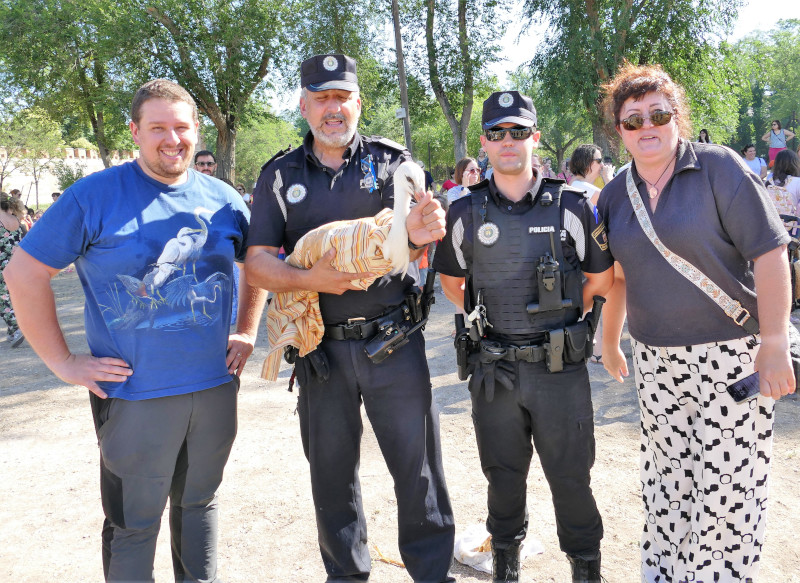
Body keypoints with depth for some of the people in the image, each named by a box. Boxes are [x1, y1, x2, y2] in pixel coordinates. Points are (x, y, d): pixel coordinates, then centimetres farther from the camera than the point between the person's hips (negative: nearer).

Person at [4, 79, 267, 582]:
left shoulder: (223, 199, 4)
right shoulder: (95, 196, -8)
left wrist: (247, 332, 11)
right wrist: (63, 362, -9)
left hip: (215, 385, 4)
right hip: (134, 394, -4)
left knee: (200, 503, 20)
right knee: (134, 525, 8)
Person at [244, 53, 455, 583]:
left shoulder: (393, 162, 3)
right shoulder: (279, 176, 6)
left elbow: (419, 242, -3)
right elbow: (258, 261, 0)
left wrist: (421, 234, -29)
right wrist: (308, 279, -21)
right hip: (321, 348, 2)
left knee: (417, 464, 3)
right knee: (332, 470, 14)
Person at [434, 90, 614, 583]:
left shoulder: (571, 206, -2)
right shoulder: (466, 213, 2)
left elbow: (601, 279, 8)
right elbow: (452, 284, 15)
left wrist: (557, 313, 5)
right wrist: (487, 316, 6)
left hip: (560, 367, -1)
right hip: (494, 370, 2)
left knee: (570, 475, 8)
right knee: (503, 474, 16)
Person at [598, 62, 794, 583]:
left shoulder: (718, 167, -8)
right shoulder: (615, 196, 7)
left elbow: (769, 252, -12)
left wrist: (775, 343, -18)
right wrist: (609, 343, 20)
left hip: (733, 351, -4)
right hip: (657, 359, 5)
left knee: (728, 480, -1)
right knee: (666, 473, 13)